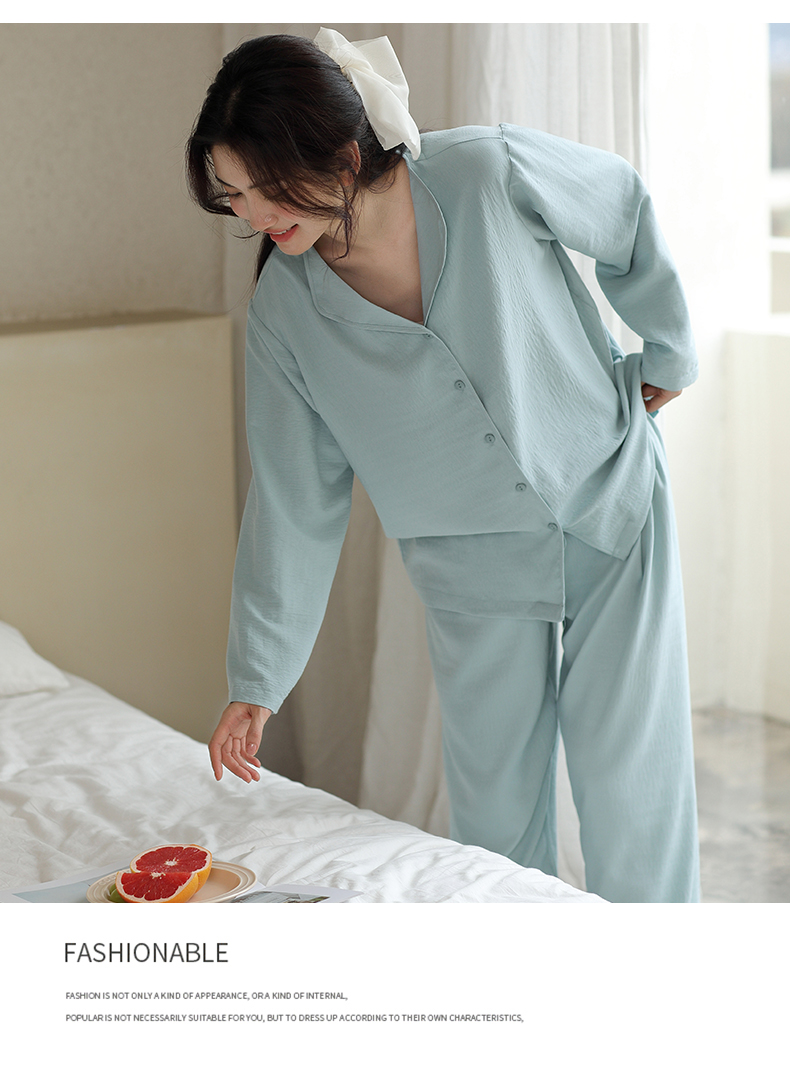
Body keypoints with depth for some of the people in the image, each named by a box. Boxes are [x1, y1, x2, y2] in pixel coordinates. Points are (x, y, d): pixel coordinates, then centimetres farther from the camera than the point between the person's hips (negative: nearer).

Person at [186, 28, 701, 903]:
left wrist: (668, 352, 11)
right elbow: (293, 498, -5)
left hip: (612, 511, -1)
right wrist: (257, 681, -4)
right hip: (473, 567, 2)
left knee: (631, 796, 0)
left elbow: (627, 214, 0)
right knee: (493, 816, 6)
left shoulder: (493, 172, -21)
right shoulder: (283, 310, -12)